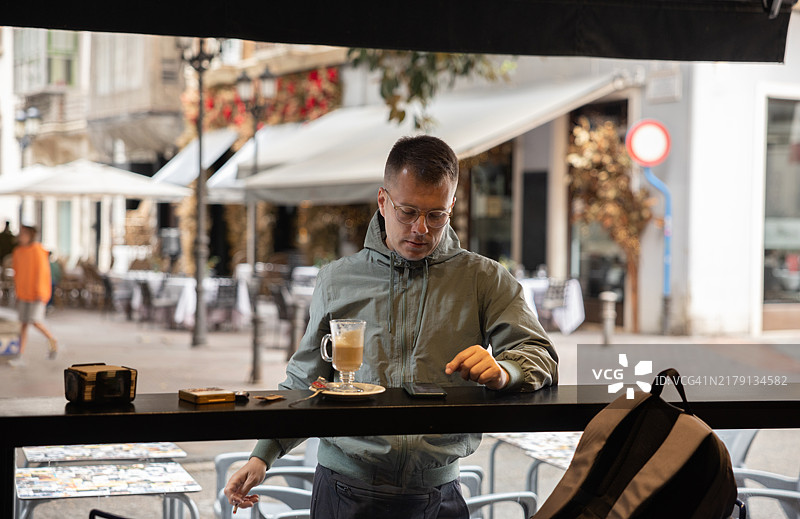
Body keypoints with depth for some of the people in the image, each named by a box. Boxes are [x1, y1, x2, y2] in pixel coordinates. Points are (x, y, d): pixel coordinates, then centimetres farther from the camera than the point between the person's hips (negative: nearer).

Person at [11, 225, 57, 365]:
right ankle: (20, 356, 2)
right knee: (24, 324, 3)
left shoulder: (37, 250, -11)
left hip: (37, 294, -6)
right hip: (24, 293, 6)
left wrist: (39, 292, -18)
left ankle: (52, 340, 12)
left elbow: (42, 271, -14)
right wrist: (18, 293, 14)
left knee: (35, 321, -14)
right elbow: (17, 273, 14)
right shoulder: (17, 252, 8)